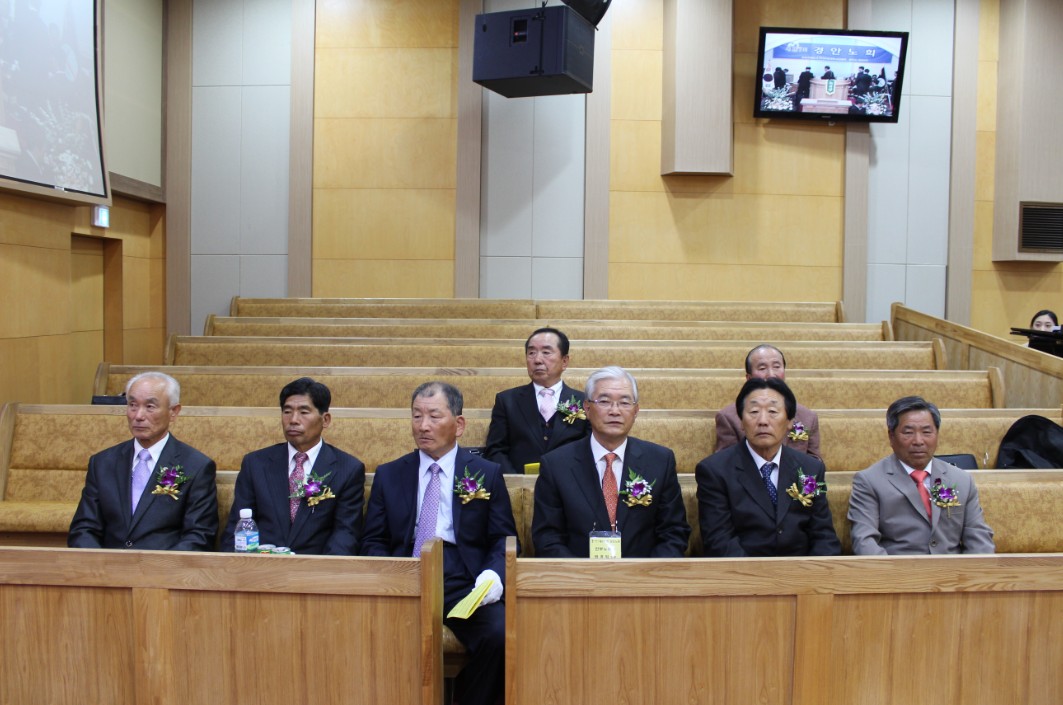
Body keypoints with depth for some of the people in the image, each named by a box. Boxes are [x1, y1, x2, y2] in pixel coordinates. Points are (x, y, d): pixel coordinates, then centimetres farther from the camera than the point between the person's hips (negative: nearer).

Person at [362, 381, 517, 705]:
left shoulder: (487, 474, 9)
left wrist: (494, 574, -14)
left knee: (501, 635, -29)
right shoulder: (388, 475, 14)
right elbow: (373, 541, 13)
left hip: (465, 583, -1)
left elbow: (504, 540, 7)